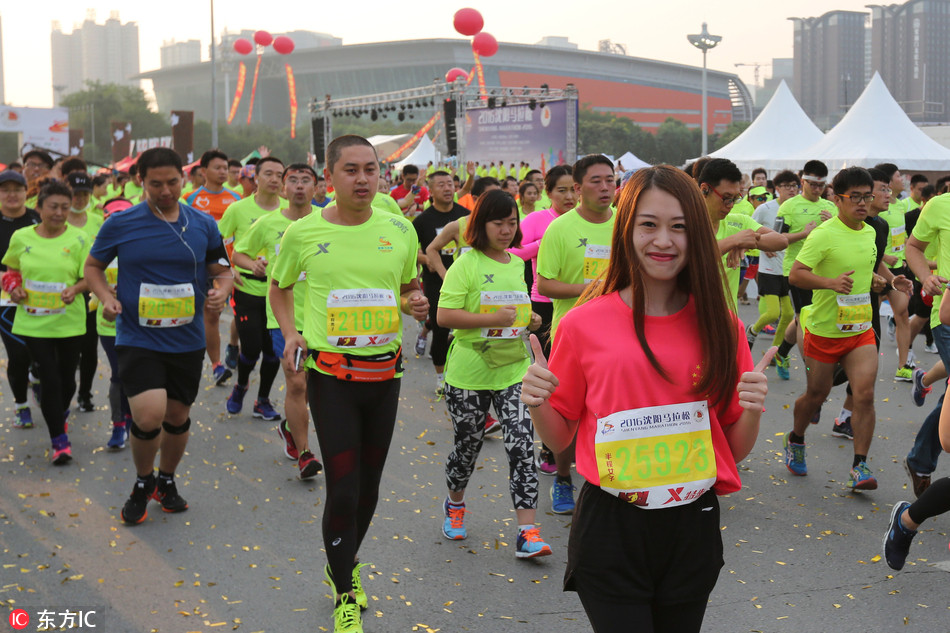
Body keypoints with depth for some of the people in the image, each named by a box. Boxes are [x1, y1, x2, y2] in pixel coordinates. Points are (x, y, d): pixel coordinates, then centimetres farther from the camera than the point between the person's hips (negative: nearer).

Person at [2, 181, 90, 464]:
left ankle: (61, 413, 45)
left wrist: (76, 289, -23)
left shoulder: (79, 239, -4)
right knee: (49, 379, -5)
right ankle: (59, 439, 5)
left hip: (69, 322, 0)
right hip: (33, 322, 0)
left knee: (67, 378, 12)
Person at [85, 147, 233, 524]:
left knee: (178, 415, 15)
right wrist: (106, 297, -10)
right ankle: (142, 482, 12)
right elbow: (93, 266, 8)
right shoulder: (120, 224, -5)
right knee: (149, 415, -17)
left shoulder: (203, 225, 1)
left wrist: (221, 291, -12)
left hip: (187, 340, 3)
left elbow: (222, 270, 11)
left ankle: (166, 481, 41)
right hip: (137, 339, -3)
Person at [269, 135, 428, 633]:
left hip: (385, 372, 3)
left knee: (369, 484, 16)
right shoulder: (303, 233, -6)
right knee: (343, 488, -5)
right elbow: (279, 287, 11)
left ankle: (343, 566, 43)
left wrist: (415, 302, -7)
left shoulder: (399, 229, 0)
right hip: (331, 373, -3)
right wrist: (289, 333, -5)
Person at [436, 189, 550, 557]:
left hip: (514, 370, 4)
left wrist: (530, 320, 5)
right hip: (470, 374, -4)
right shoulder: (466, 264, -8)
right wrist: (492, 320, -24)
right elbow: (444, 316, -16)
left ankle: (527, 533, -7)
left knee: (522, 446, -8)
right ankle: (455, 505, 39)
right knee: (468, 445, 11)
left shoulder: (517, 264, 11)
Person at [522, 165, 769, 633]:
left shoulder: (720, 326, 0)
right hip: (611, 529, -2)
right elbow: (560, 437, 4)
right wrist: (538, 404, -16)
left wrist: (752, 411, -14)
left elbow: (737, 450, 6)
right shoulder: (584, 324, -6)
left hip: (693, 529, 3)